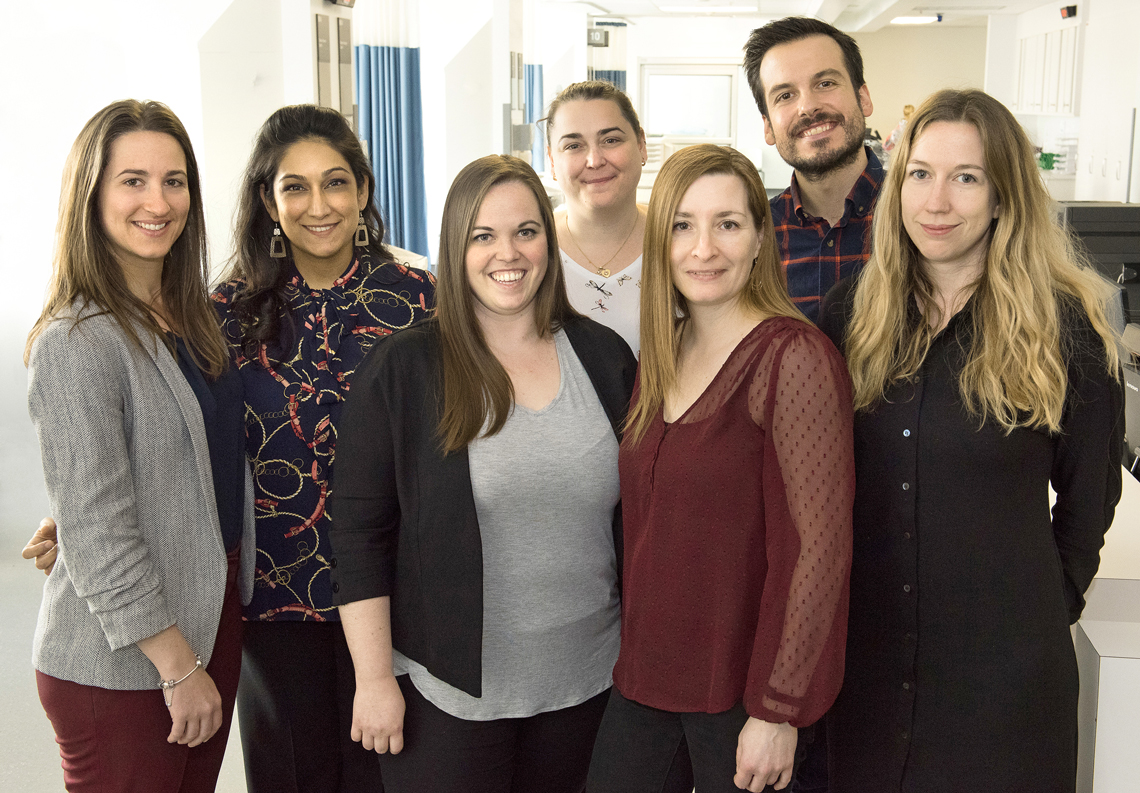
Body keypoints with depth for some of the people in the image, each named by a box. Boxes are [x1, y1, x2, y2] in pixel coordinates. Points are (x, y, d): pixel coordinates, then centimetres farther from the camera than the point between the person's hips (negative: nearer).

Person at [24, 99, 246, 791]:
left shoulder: (191, 317, 6)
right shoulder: (75, 344, -18)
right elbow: (95, 533, -19)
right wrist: (178, 666, -16)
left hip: (211, 619, 7)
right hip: (118, 665, -7)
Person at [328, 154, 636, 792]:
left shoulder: (604, 357, 1)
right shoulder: (402, 369, -9)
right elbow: (360, 534, -7)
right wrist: (374, 678, -8)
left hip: (586, 683, 3)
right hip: (448, 692, -3)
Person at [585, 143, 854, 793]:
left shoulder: (795, 358, -16)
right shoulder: (664, 355, 6)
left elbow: (819, 545, -18)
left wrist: (777, 710, -17)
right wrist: (635, 650, 10)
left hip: (741, 689, -6)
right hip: (646, 669, 6)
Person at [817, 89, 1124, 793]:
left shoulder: (1065, 327, -8)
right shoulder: (852, 313, 0)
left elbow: (1088, 494, 2)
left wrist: (1047, 605, 7)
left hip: (1005, 659, -3)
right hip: (866, 647, 3)